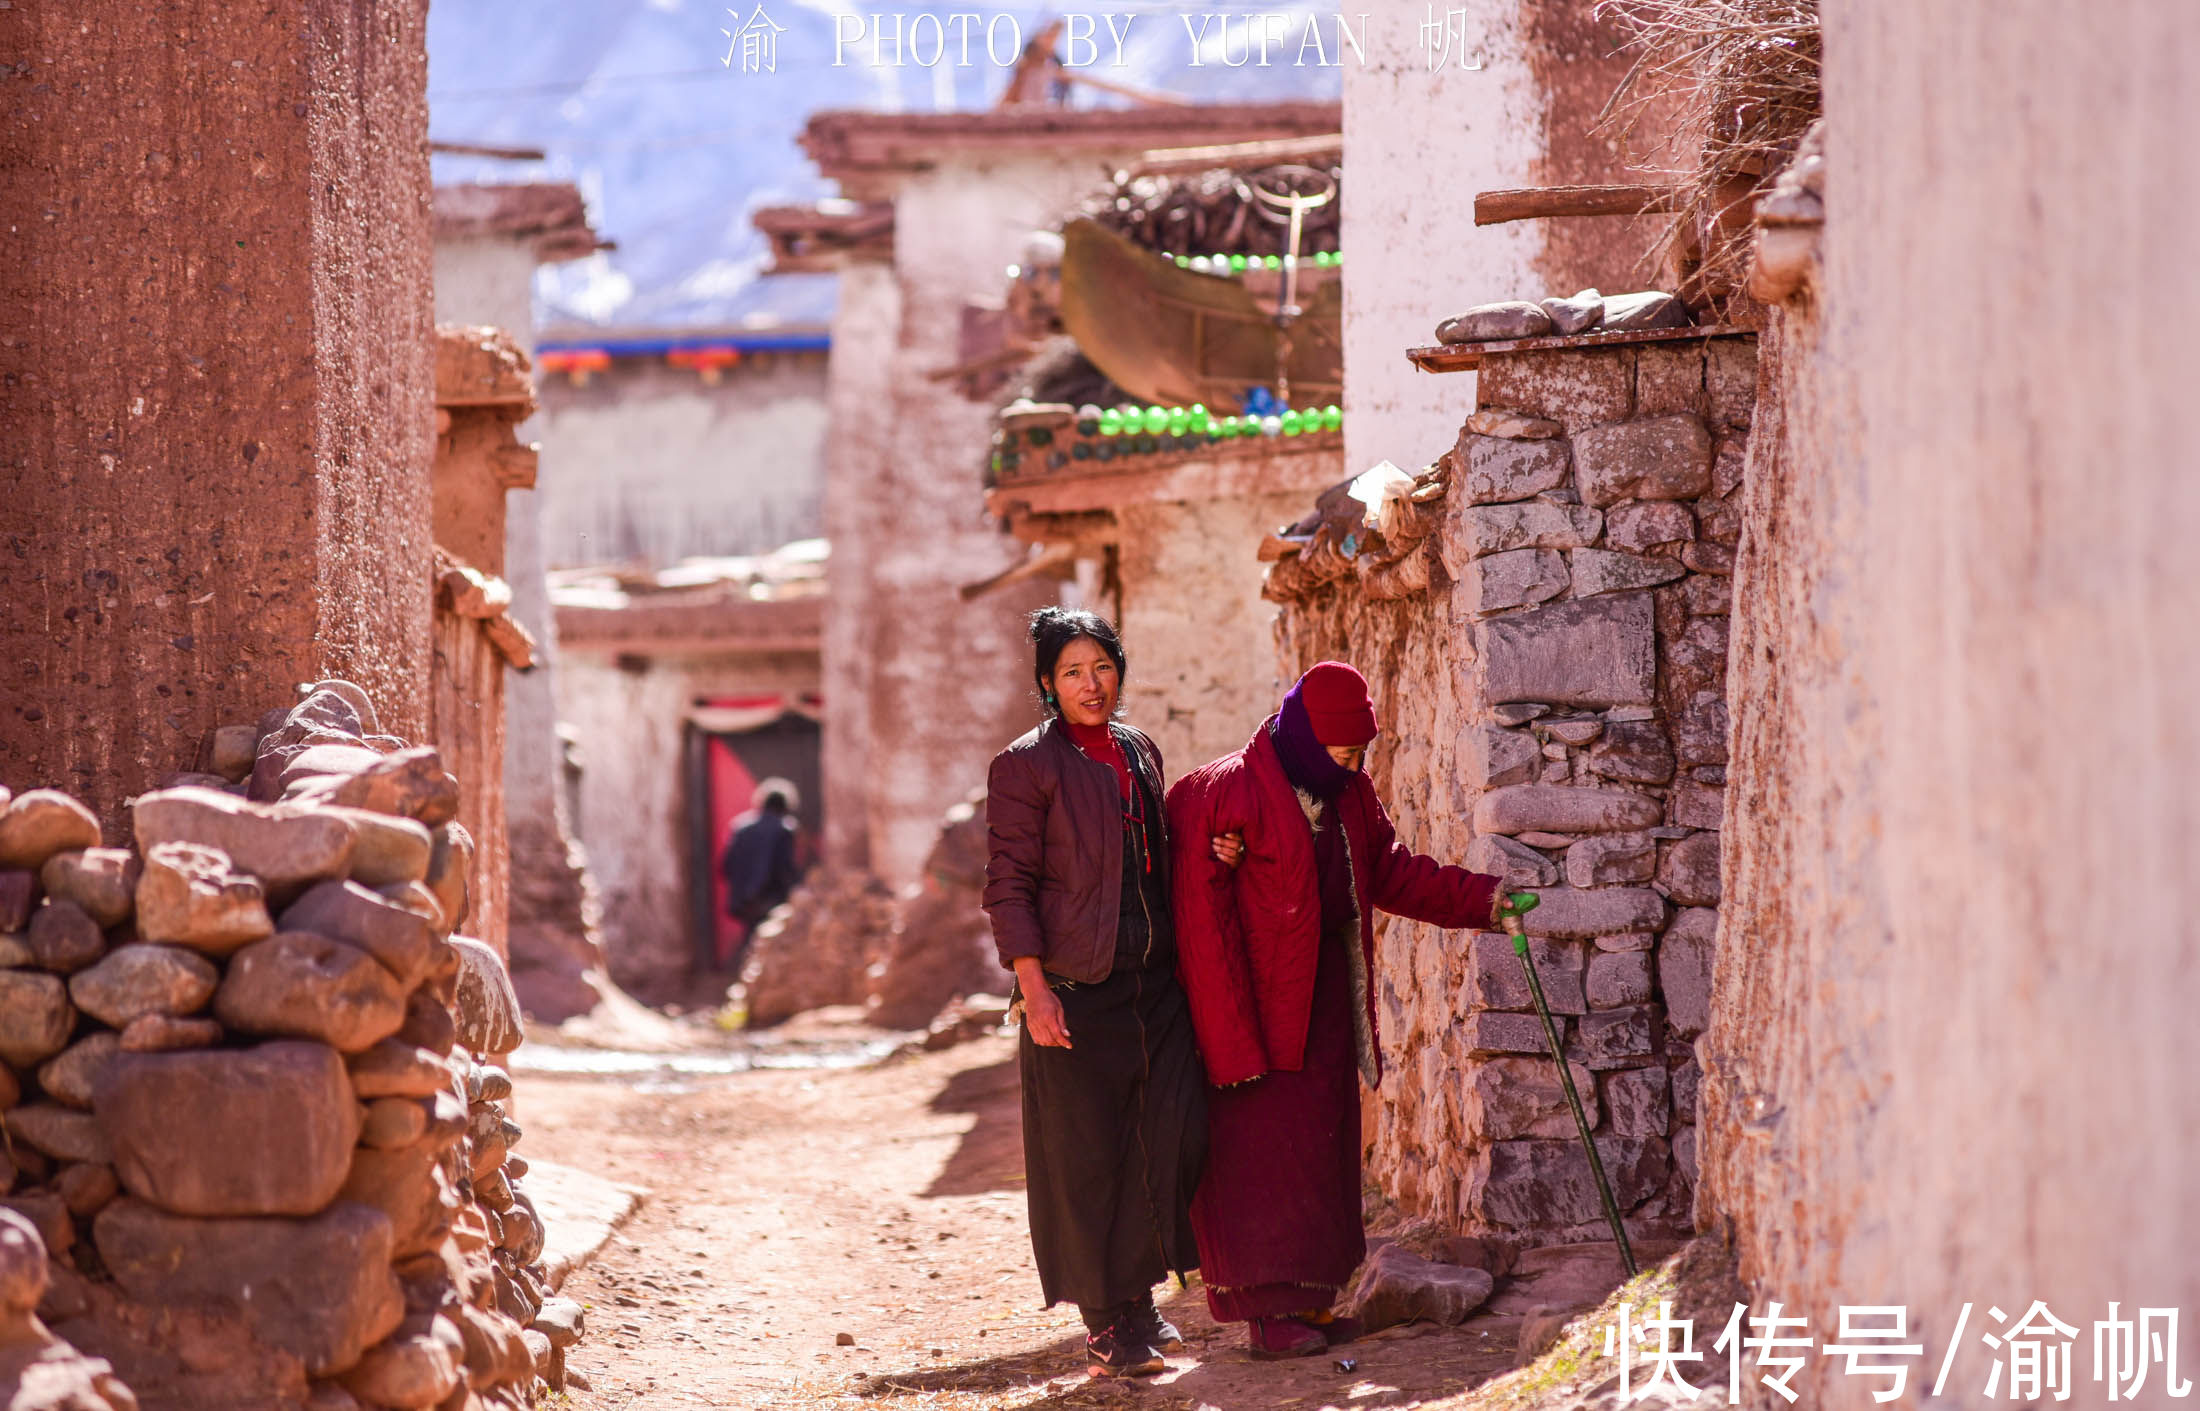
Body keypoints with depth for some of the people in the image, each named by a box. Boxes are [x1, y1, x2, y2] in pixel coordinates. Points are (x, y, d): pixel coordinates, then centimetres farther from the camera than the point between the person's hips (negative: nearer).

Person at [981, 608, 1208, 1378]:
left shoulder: (1140, 752, 14)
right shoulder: (1025, 764, -5)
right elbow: (1009, 883, -9)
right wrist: (1034, 988, -17)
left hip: (1153, 982, 6)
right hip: (1075, 989, -6)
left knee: (1171, 1139, -1)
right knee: (1084, 1157, -1)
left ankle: (1137, 1297, 14)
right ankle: (1103, 1321, 9)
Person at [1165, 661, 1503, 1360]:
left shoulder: (1347, 793, 9)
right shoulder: (1221, 795, -15)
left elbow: (1391, 870, 16)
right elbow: (1200, 920, -16)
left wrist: (1483, 899, 4)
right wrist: (1230, 1040, -19)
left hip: (1326, 1000, 8)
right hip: (1261, 1004, -8)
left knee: (1324, 1144, 9)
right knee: (1265, 1150, -6)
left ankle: (1306, 1299, 16)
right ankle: (1266, 1312, -2)